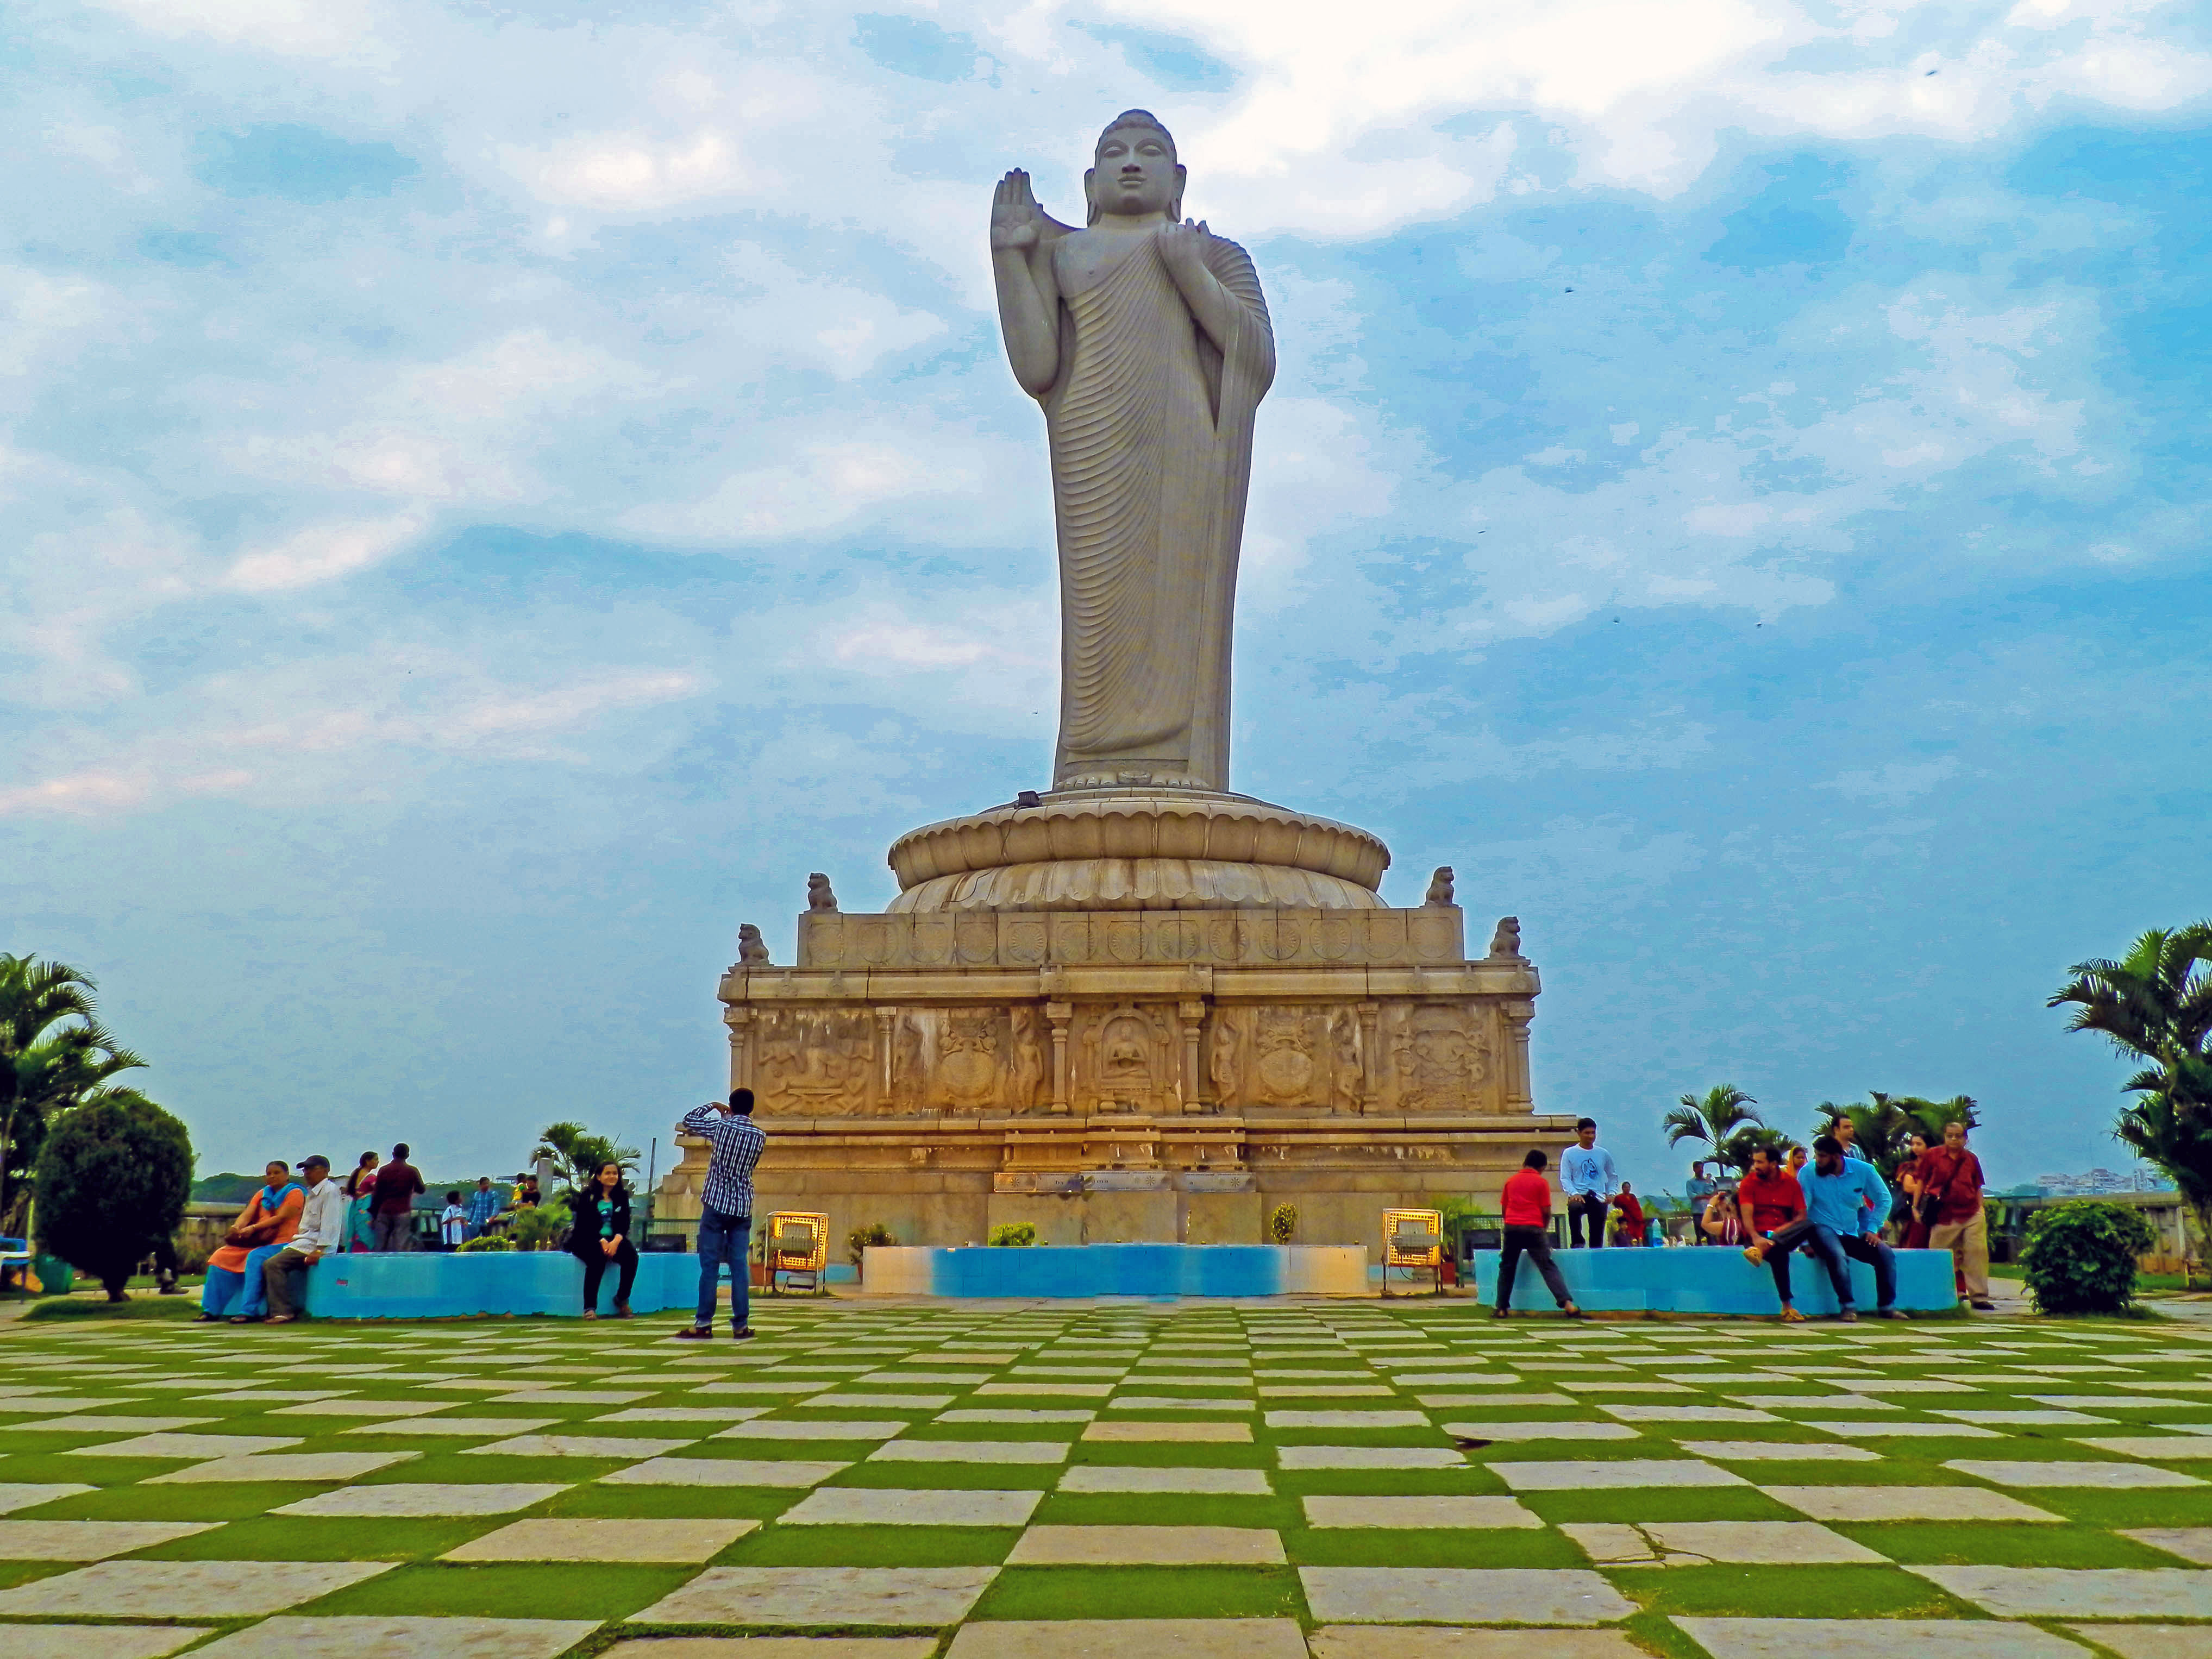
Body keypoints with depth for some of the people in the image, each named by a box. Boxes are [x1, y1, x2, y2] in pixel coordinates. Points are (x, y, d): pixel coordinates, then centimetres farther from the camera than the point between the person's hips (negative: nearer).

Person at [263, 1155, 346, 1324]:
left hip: (314, 1244, -10)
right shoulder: (313, 1193, 24)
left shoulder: (330, 1191, -8)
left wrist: (319, 1251, -23)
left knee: (273, 1265, -20)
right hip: (303, 1241, 10)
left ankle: (283, 1312, -20)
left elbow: (330, 1225, -17)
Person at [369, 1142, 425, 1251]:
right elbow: (421, 1189, 8)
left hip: (384, 1212, 2)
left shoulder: (383, 1171, 3)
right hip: (403, 1213, -2)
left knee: (380, 1246, 7)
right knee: (401, 1246, -4)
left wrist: (374, 1216, 9)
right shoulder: (412, 1171, -2)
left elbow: (377, 1195, 4)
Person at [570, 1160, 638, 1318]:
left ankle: (622, 1299, -7)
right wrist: (601, 1241, -21)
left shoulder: (622, 1196, 12)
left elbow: (625, 1223, 4)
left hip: (613, 1239, 4)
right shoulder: (587, 1195, 1)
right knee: (598, 1257, -35)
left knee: (631, 1255, -26)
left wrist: (616, 1240, -17)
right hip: (588, 1240, -4)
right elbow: (584, 1224, -6)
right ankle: (590, 1308, -31)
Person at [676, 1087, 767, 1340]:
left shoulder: (721, 1126, -6)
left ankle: (704, 1324, 0)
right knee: (740, 1267, 3)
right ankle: (741, 1325, 2)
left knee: (710, 1266, 1)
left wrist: (714, 1106, 19)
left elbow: (689, 1119, 7)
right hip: (743, 1209, 2)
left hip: (716, 1205, -2)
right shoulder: (760, 1137, 2)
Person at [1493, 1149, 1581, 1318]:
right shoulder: (1541, 1182, 4)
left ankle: (1502, 1308, 11)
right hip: (1534, 1228, -3)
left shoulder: (1511, 1180, 15)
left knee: (1507, 1268, 12)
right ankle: (1567, 1304, -15)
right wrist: (1545, 1229, 16)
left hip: (1512, 1227, 3)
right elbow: (1546, 1211, 1)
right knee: (1548, 1267, -4)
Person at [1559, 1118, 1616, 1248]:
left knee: (1597, 1240, -2)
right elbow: (1565, 1178, -1)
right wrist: (1574, 1193, -19)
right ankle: (1577, 1242, -26)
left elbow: (1612, 1176, 23)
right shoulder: (1569, 1153, 4)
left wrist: (1611, 1193, 5)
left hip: (1598, 1198, 3)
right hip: (1579, 1197, -3)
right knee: (1574, 1208, -38)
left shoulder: (1603, 1154, 13)